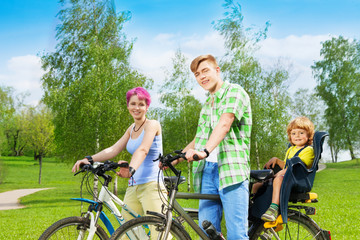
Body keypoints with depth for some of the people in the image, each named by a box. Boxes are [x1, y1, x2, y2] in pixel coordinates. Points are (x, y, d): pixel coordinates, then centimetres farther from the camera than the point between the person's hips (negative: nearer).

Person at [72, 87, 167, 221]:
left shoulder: (152, 125, -5)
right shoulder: (132, 129, 17)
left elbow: (143, 149, -23)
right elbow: (114, 149, 7)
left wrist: (131, 169, -41)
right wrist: (89, 159, -8)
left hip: (151, 185, -7)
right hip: (133, 187, 7)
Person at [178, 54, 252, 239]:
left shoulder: (235, 92, 1)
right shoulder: (207, 105, 26)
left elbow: (224, 124, -17)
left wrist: (205, 151, -32)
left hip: (232, 170, -7)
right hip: (207, 171, 7)